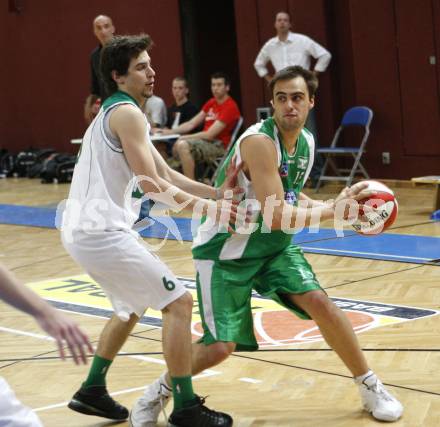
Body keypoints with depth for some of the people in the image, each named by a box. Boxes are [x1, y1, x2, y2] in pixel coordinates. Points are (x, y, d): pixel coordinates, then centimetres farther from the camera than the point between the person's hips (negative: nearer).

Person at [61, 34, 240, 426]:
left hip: (84, 230, 11)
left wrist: (216, 192, 12)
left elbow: (167, 174, 21)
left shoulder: (116, 114, 21)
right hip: (101, 231, -11)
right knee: (178, 301, -7)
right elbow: (152, 184, -17)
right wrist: (208, 208, -11)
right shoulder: (126, 113, -11)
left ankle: (92, 391, 32)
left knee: (132, 306, 28)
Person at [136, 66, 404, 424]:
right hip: (226, 252, -7)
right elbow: (276, 216, -31)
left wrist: (337, 206, -1)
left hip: (274, 246, 7)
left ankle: (370, 387, 7)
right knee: (220, 347, -10)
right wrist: (333, 210, -25)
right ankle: (160, 391, 18)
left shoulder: (306, 141, 0)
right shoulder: (259, 142, -27)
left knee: (320, 303, -11)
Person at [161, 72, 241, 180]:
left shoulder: (230, 107, -14)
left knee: (182, 145, -27)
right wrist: (170, 131, 5)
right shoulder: (211, 103, 14)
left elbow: (209, 134, -18)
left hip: (219, 145, -9)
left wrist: (184, 137, -12)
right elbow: (191, 124, 17)